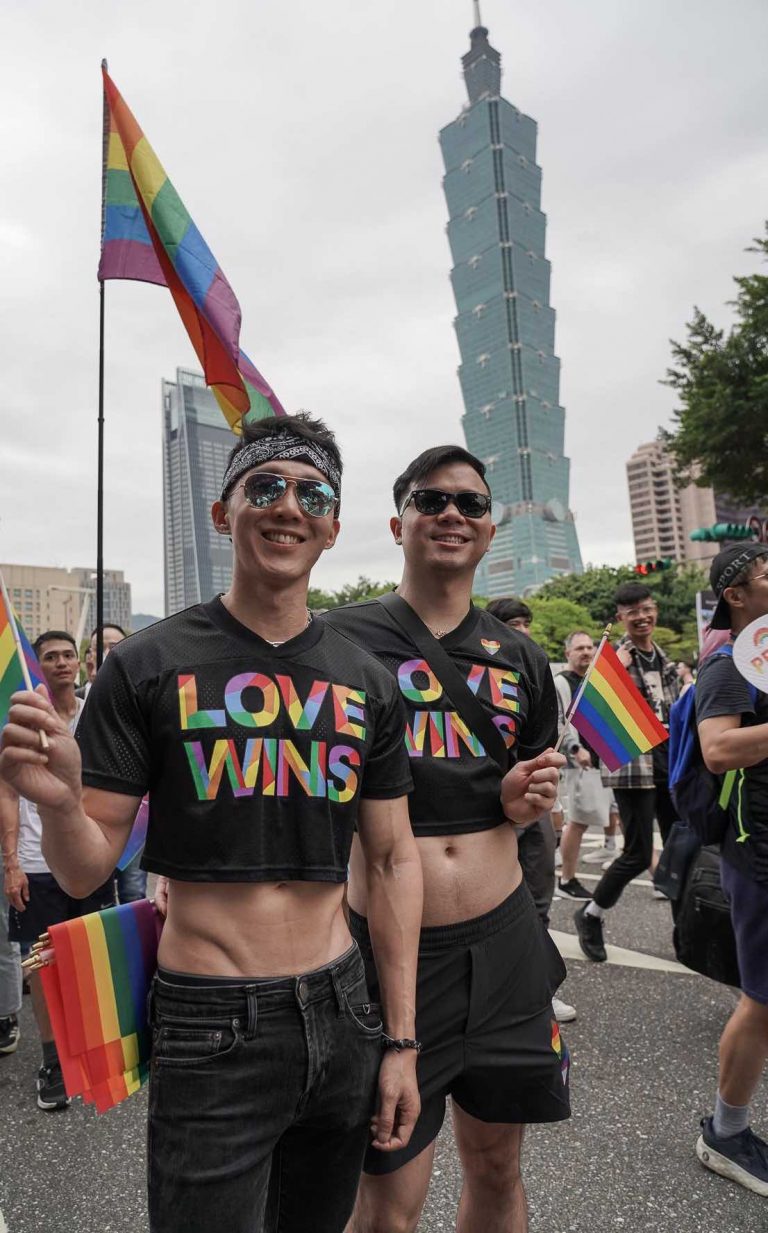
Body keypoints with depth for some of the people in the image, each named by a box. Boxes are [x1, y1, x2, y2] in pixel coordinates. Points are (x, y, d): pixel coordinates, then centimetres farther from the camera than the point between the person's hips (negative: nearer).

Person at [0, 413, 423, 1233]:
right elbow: (86, 873, -6)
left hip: (341, 1017, 4)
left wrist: (401, 1040, 4)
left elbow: (392, 863, 4)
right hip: (210, 1034, -4)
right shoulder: (149, 665, -9)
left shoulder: (366, 685, 0)